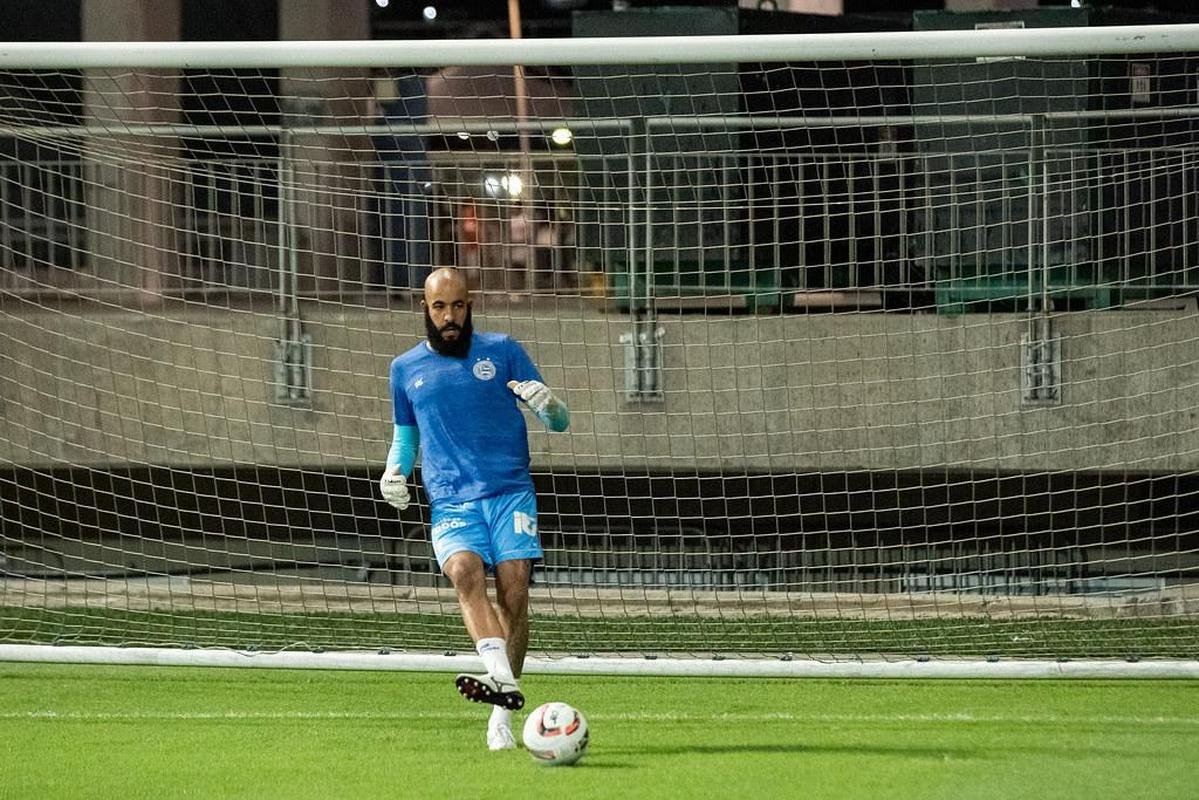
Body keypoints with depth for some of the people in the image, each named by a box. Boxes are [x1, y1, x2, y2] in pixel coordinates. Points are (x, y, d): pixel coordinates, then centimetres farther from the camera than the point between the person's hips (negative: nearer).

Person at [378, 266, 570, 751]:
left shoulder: (502, 351, 10)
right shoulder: (406, 369, 16)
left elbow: (559, 423, 11)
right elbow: (405, 436, 29)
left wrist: (549, 406, -13)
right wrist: (395, 471, 7)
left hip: (510, 492, 0)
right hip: (451, 502, 0)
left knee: (514, 592, -13)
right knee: (465, 571, -28)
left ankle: (501, 715, -5)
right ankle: (503, 680, -45)